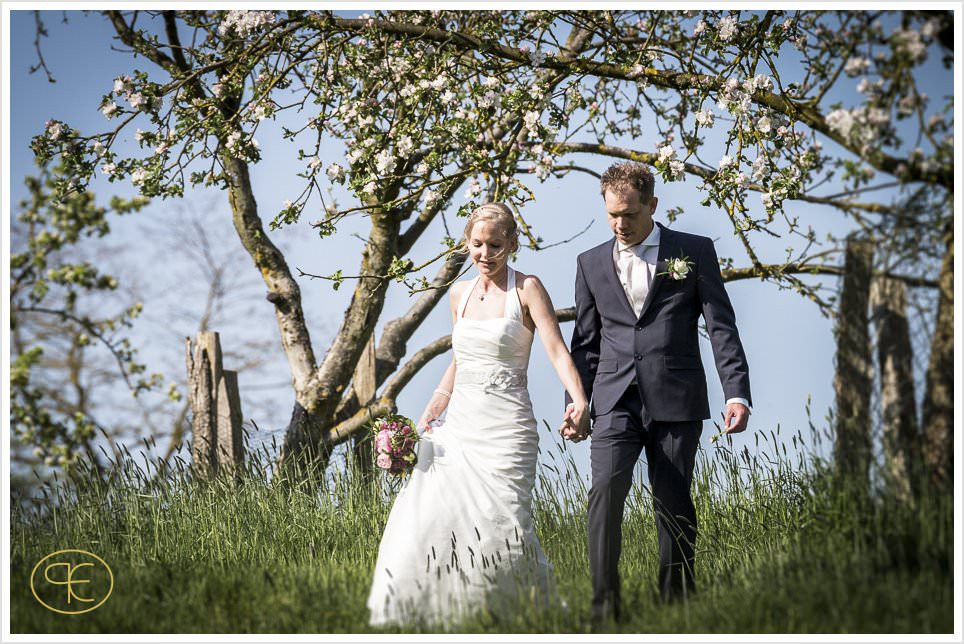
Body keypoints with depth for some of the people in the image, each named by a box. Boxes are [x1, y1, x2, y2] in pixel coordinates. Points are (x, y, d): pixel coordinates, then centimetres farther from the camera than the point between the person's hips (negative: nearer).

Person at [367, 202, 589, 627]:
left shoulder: (527, 289, -4)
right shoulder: (461, 293, 14)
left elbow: (557, 351, -14)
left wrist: (578, 400, -31)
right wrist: (428, 417, 14)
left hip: (506, 428, -5)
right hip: (458, 425, 6)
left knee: (503, 525, -14)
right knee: (429, 520, -7)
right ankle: (428, 616, 3)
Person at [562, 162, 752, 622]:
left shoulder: (695, 252, 6)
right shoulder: (591, 264, 14)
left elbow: (721, 327, 1)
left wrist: (736, 392, -8)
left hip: (676, 402, -1)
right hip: (616, 402, 1)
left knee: (673, 506, 2)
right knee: (605, 493, -16)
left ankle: (676, 602, 13)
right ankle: (604, 606, -16)